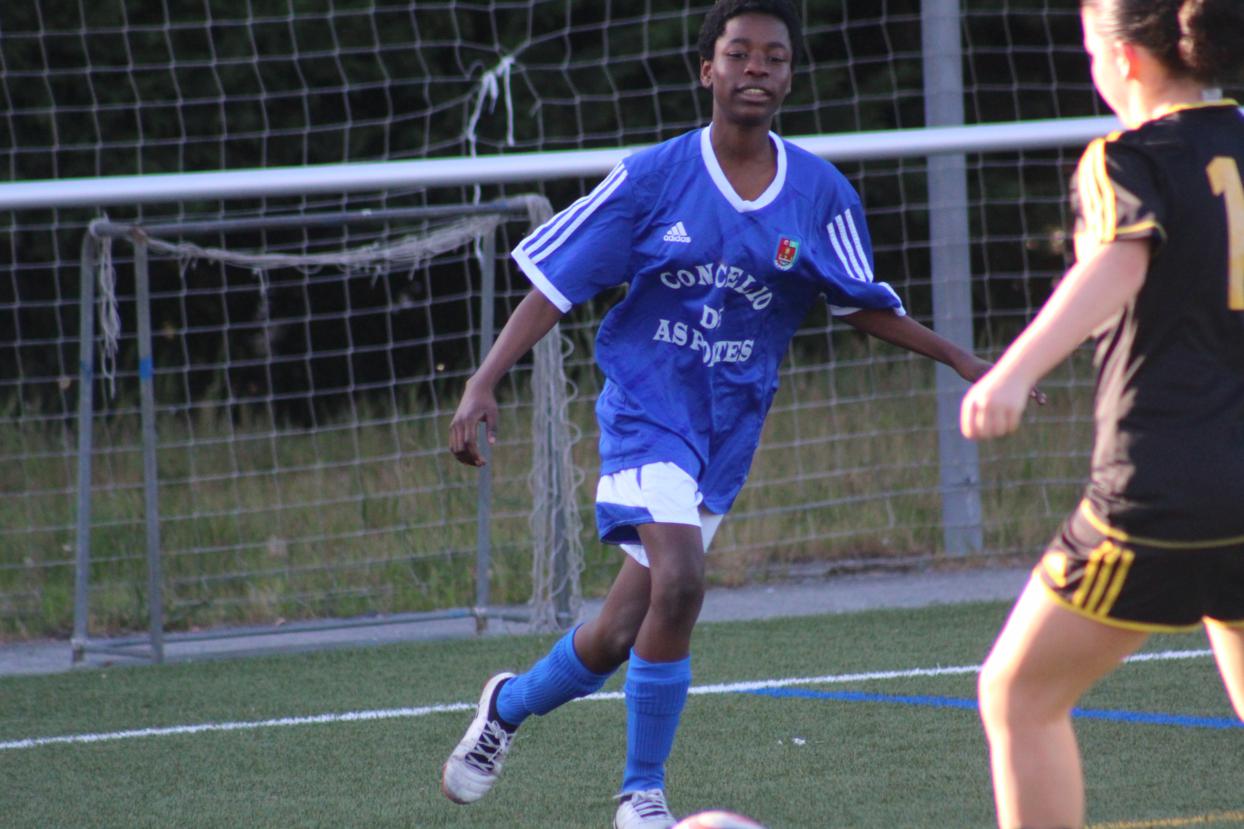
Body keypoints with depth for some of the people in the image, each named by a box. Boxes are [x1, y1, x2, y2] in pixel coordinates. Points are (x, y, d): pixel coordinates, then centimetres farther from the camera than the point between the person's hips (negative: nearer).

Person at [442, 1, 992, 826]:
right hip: (647, 410, -4)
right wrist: (484, 381, -14)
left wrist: (959, 359, 5)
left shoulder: (821, 194, -1)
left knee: (621, 635, 4)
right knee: (678, 582, -24)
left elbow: (860, 303, 14)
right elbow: (554, 283, -5)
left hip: (730, 431, 4)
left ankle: (510, 705, 35)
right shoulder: (652, 178, -9)